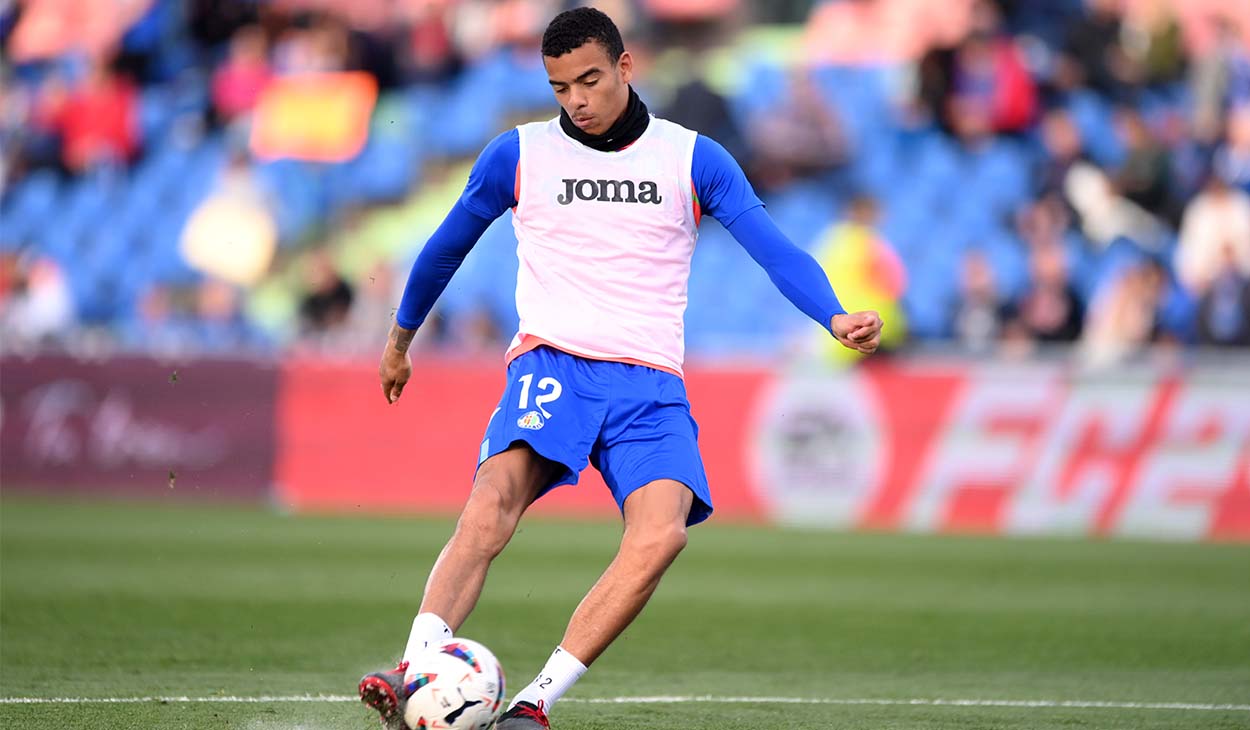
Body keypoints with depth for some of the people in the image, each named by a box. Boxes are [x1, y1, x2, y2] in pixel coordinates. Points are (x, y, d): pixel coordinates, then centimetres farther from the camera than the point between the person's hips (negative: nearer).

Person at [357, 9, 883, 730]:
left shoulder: (693, 160, 10)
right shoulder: (518, 155, 11)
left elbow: (774, 248, 0)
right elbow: (446, 248, 26)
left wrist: (835, 317, -18)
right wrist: (400, 340, 35)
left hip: (650, 384, 0)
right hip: (551, 365, 0)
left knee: (662, 532, -28)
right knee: (494, 499, -31)